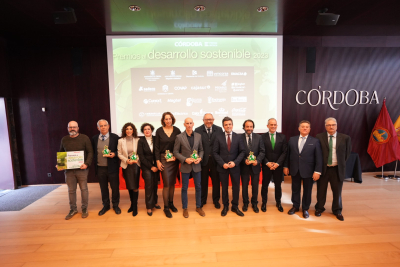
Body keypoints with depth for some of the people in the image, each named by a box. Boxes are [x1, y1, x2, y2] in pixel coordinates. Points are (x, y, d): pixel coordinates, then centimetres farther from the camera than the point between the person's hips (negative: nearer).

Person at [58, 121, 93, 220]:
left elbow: (90, 152, -4)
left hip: (81, 169, -3)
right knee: (71, 190, 10)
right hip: (68, 170, 3)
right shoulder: (64, 140, 11)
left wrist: (87, 164, -16)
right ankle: (73, 209, 25)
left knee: (84, 189, 4)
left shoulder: (84, 138, -1)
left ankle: (84, 209, 18)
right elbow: (61, 153, 18)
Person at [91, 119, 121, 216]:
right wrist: (94, 164, 3)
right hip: (100, 168, 3)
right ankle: (105, 205, 32)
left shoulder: (115, 137, -3)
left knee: (115, 187, 7)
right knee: (103, 188, 15)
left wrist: (114, 154, -18)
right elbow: (93, 152, 12)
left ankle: (115, 205, 26)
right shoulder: (94, 139, 7)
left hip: (112, 167, -3)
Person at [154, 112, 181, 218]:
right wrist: (158, 161, -5)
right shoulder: (159, 131, -2)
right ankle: (166, 207, 13)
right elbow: (157, 147, -1)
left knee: (172, 182, 12)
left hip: (174, 159, 2)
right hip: (164, 159, -2)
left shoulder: (177, 130, 1)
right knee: (166, 184, -1)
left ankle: (171, 203, 29)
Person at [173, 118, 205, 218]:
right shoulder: (179, 137, -7)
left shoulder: (198, 136, 2)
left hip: (196, 166, 3)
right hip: (185, 166, -2)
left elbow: (201, 149, 9)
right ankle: (185, 208, 26)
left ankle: (198, 207, 30)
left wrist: (200, 158, -9)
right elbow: (175, 152, -4)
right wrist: (185, 159, -15)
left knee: (198, 187, 11)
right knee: (184, 188, 9)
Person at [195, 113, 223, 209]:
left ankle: (216, 200, 30)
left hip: (215, 159, 1)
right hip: (203, 160, -1)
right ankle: (202, 200, 31)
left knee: (216, 181, 12)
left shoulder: (219, 129, 0)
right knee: (203, 181, 12)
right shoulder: (198, 130, -2)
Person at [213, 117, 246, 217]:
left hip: (235, 166, 1)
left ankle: (235, 207, 28)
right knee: (224, 188, 11)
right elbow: (215, 152, -2)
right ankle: (225, 206, 29)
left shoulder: (238, 137, 0)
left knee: (236, 187, 9)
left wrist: (235, 162, -13)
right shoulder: (218, 137, -2)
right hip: (222, 167, -1)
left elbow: (242, 152, 0)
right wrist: (222, 163, -12)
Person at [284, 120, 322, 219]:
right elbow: (288, 154, 7)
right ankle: (295, 206, 33)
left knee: (307, 191, 11)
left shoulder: (315, 141, -3)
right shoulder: (292, 140, 3)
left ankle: (305, 209, 29)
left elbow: (318, 158, -5)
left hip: (308, 171, -2)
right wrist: (286, 166, 5)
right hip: (295, 170, 2)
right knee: (295, 189, 14)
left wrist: (317, 171, -11)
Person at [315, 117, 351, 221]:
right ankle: (319, 208, 30)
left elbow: (347, 152, 11)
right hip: (323, 168, -1)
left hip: (337, 169, 1)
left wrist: (341, 162, 9)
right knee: (321, 190, 11)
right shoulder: (319, 137, -5)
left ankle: (337, 210, 32)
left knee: (337, 190, 11)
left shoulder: (345, 138, -1)